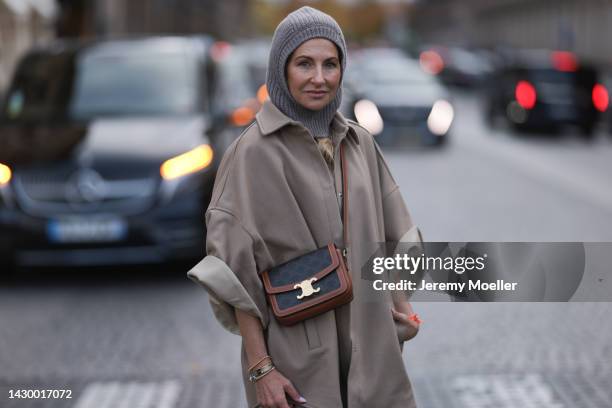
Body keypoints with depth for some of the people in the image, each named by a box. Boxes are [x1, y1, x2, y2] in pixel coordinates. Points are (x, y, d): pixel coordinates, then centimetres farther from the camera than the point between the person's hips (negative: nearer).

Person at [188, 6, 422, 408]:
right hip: (296, 348, -5)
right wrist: (260, 368, -16)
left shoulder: (359, 143, 6)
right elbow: (237, 269, -13)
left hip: (366, 340, 5)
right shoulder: (255, 151, -11)